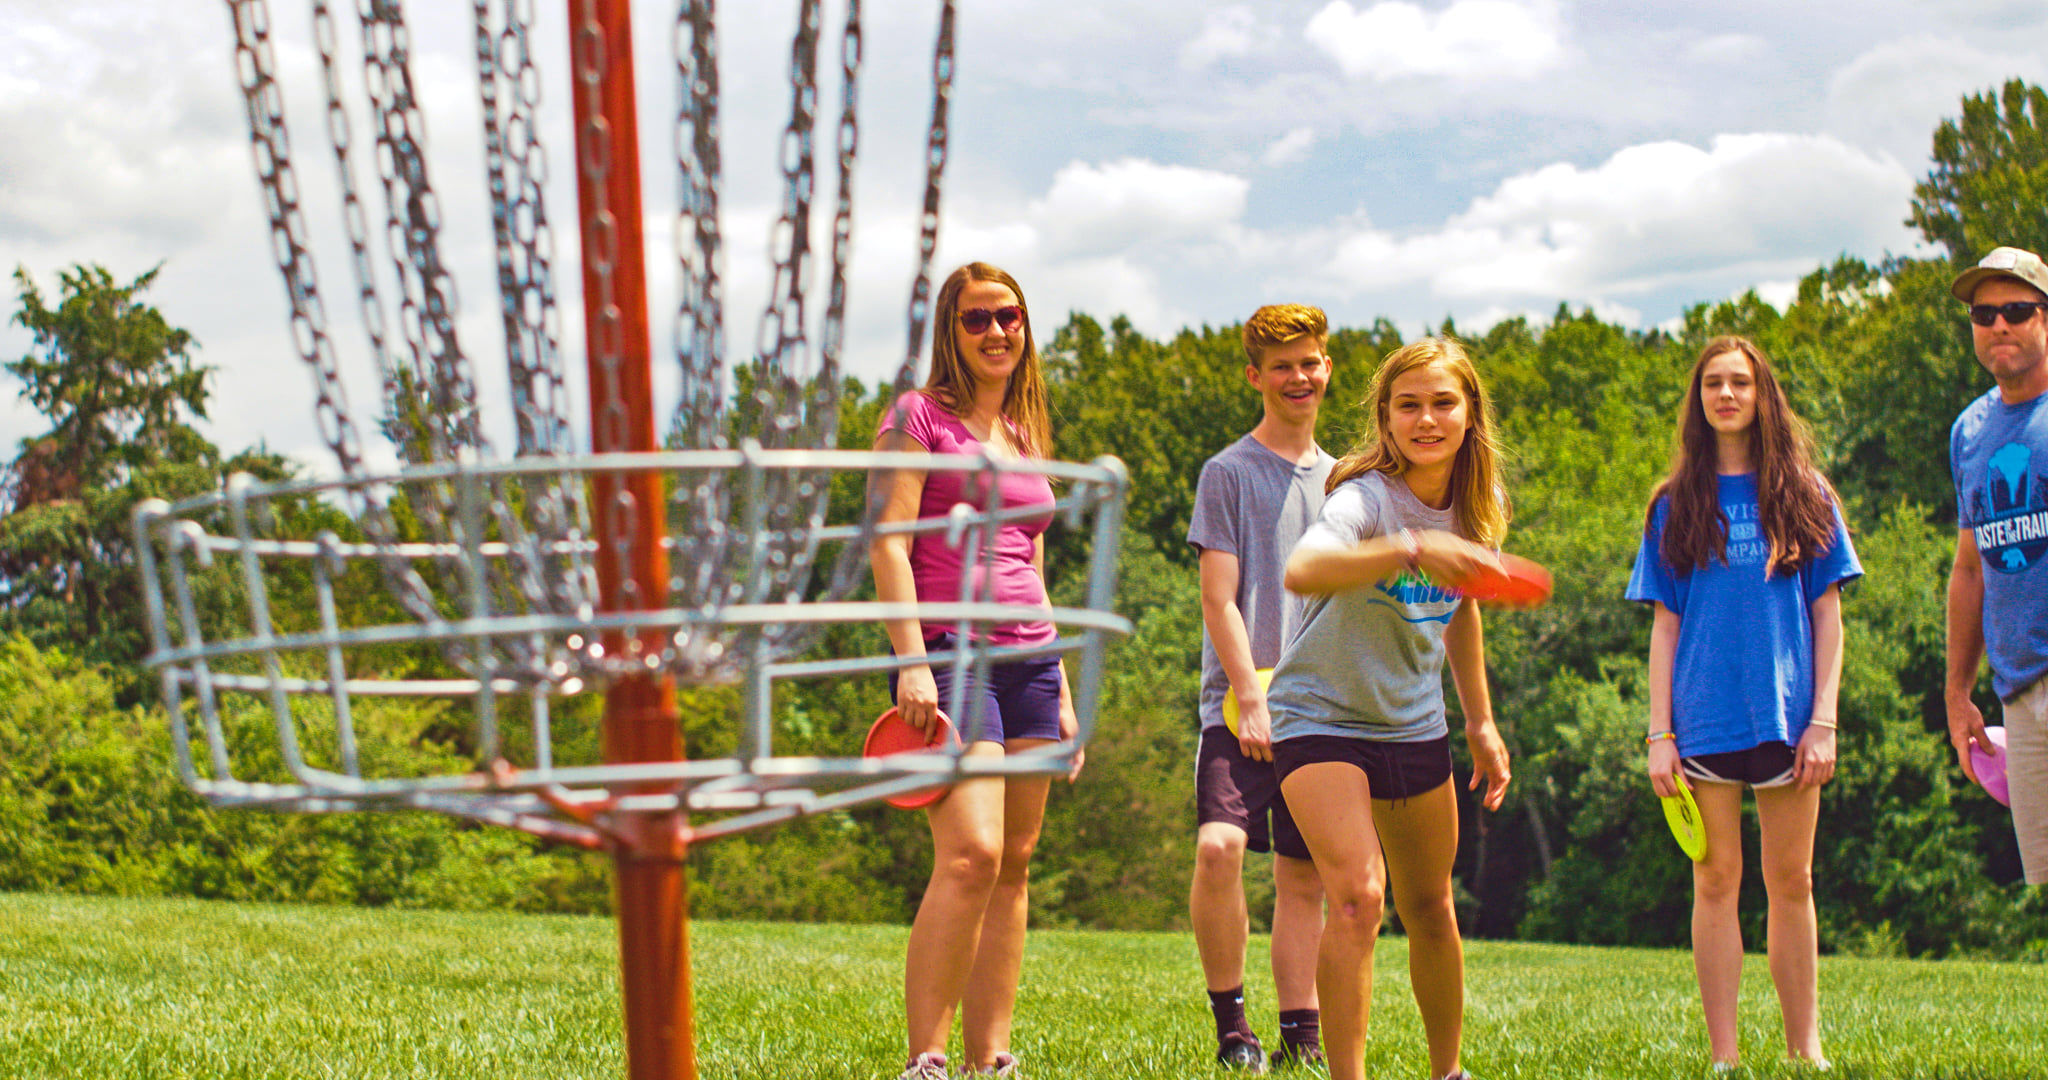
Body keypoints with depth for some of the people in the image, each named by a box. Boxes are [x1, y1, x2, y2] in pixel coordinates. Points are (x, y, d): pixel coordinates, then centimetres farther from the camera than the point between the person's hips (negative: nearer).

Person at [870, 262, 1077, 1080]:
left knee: (1014, 863, 3)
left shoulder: (1027, 436, 20)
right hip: (949, 650, -7)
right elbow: (888, 542, -8)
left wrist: (1062, 693, 20)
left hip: (1028, 658, 7)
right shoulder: (919, 415, 1)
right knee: (971, 852, -20)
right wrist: (912, 661, -19)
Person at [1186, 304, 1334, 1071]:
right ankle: (1229, 1021, -10)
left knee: (1304, 876, 5)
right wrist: (1251, 701, -13)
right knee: (1220, 844, -23)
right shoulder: (1229, 473, 0)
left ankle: (1302, 1035, 11)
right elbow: (1219, 601, -5)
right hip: (1241, 701, -5)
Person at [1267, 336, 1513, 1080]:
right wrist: (1411, 549, -58)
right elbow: (1301, 570, -45)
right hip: (1321, 715, -6)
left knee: (1430, 911, 15)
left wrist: (1481, 723, 20)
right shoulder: (1366, 497, -22)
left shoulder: (1478, 507, 0)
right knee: (1358, 896, -23)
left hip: (1414, 726, 6)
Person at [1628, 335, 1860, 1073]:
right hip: (1706, 719, 0)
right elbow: (1666, 625, 6)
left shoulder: (1803, 495, 6)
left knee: (1791, 883, 5)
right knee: (1716, 883, 2)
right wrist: (1660, 733, -1)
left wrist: (1823, 721, -4)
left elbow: (1827, 615, 5)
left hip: (1788, 716, 0)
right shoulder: (1678, 506, 7)